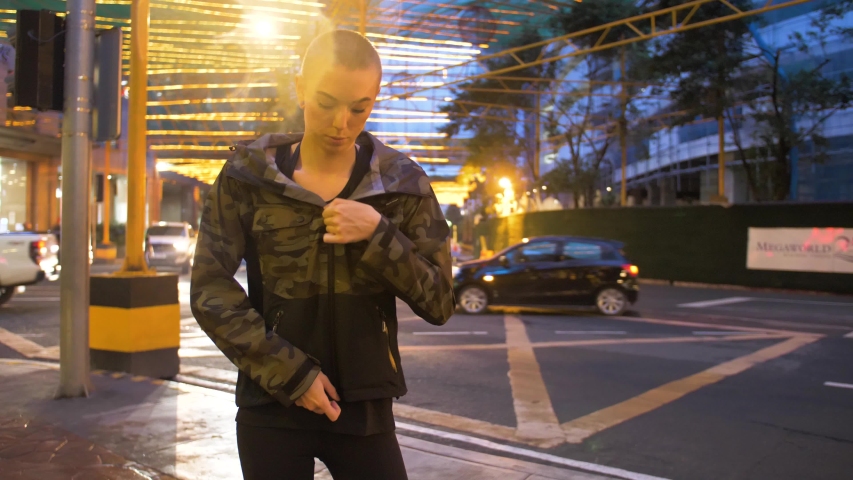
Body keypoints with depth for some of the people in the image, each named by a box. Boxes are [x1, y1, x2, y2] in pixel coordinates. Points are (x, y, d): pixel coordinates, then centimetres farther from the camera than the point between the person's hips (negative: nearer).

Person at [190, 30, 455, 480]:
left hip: (365, 406, 1)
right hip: (270, 404, 0)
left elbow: (439, 303, -3)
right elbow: (211, 293, -6)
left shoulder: (402, 182, -2)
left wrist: (378, 235, -17)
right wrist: (289, 373, -11)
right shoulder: (248, 175, -4)